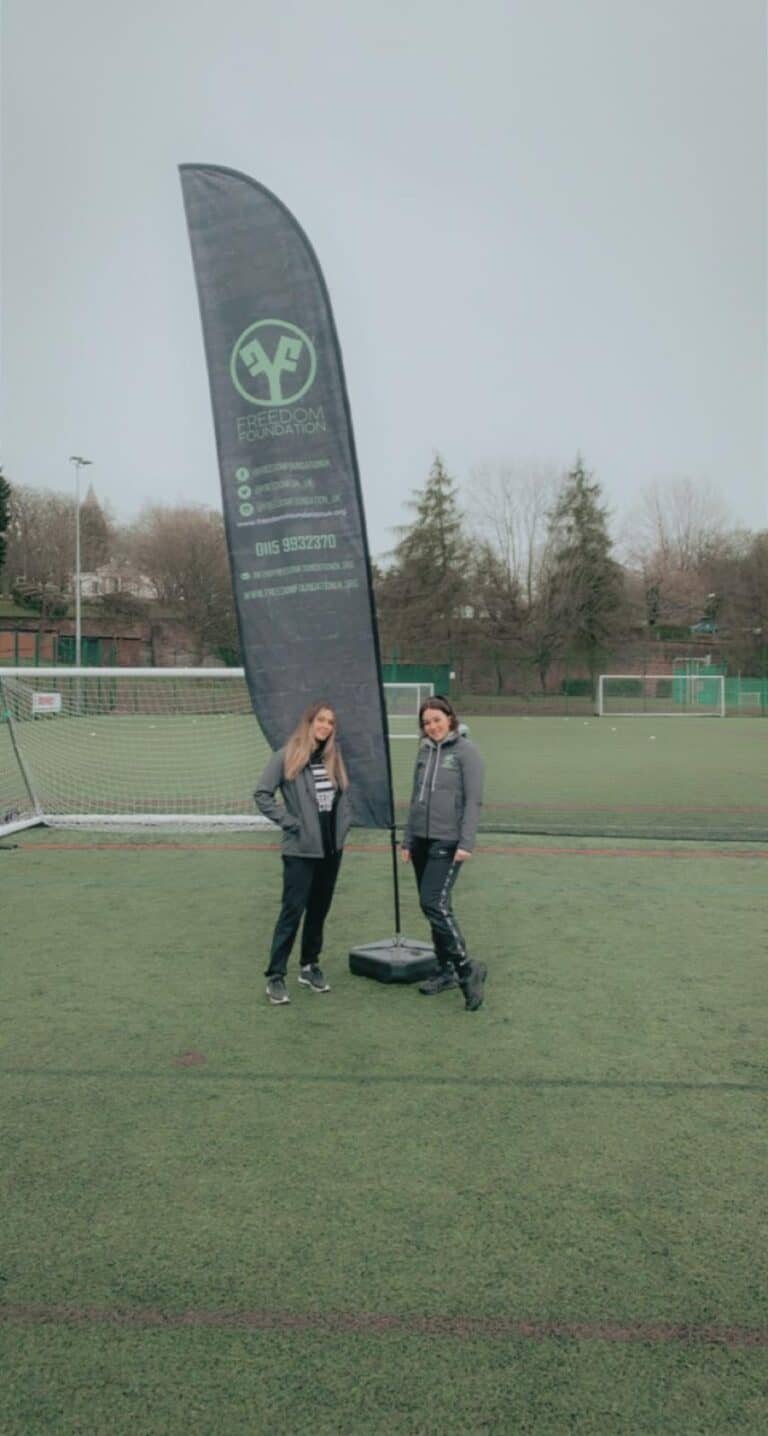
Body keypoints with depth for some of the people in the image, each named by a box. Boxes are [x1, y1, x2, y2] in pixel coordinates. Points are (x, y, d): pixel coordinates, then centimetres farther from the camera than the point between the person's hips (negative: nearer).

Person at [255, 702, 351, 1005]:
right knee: (292, 911, -5)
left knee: (319, 910, 13)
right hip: (301, 850, -6)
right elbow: (262, 794, -9)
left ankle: (310, 966, 27)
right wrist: (290, 822, -12)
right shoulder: (286, 757, -9)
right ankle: (275, 976, 4)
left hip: (332, 848, 6)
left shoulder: (333, 758, 8)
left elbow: (343, 795, 20)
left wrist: (342, 825, 6)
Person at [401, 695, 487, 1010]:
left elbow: (473, 801, -11)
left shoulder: (465, 751, -6)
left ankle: (466, 967, -4)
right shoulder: (425, 752, 13)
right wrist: (407, 840, 16)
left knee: (434, 903, -15)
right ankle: (446, 971, 21)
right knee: (431, 906, 10)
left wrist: (466, 843, -17)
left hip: (447, 842, -7)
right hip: (421, 840, 7)